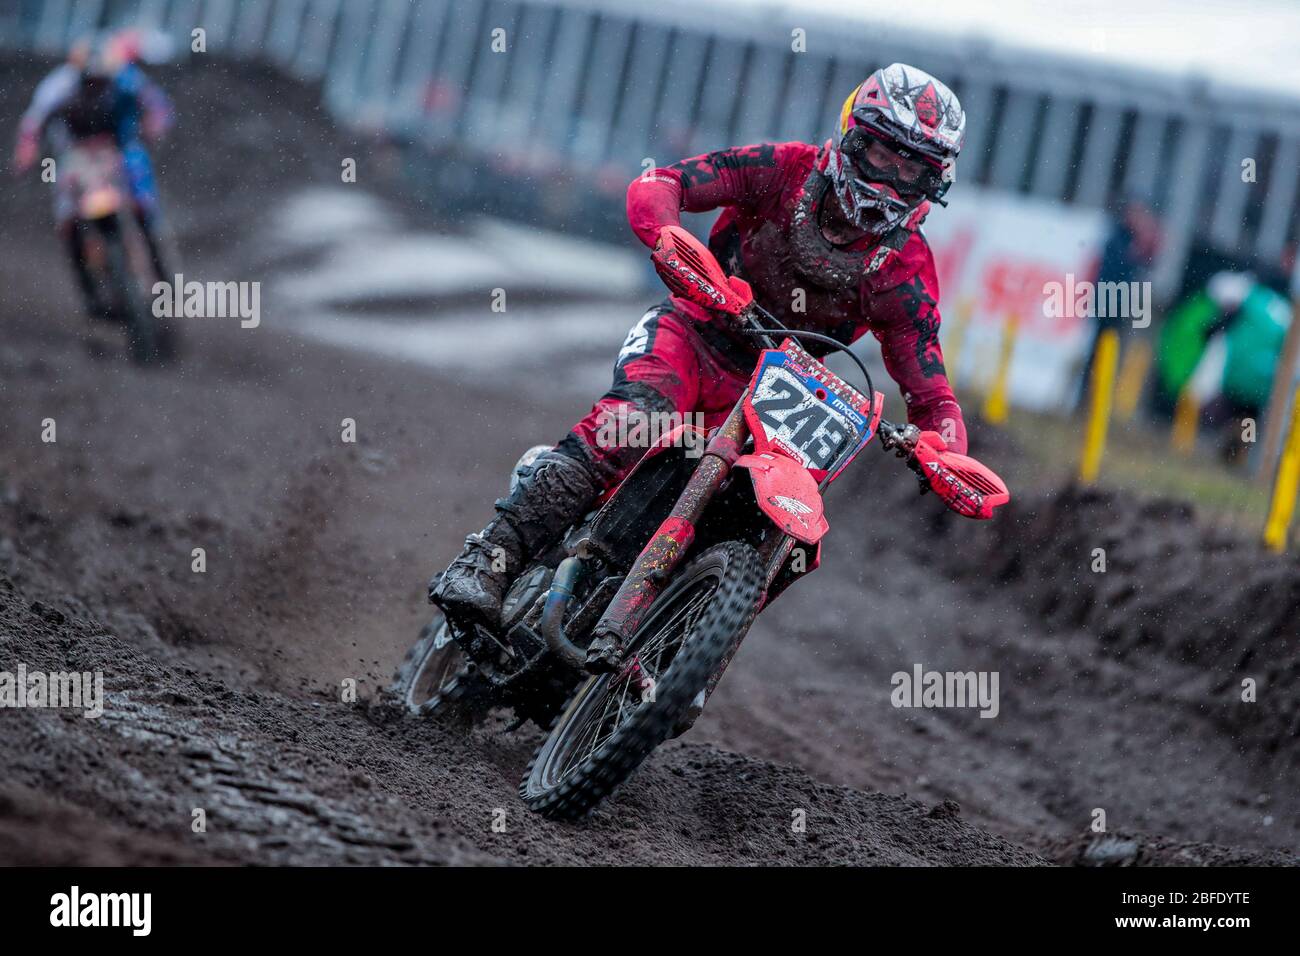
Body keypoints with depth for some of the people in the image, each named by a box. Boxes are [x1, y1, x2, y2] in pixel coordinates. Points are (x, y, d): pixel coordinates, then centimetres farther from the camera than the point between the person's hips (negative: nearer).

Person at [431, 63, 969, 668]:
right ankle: (486, 562, -40)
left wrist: (947, 455, -27)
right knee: (631, 416, -33)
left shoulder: (905, 270, -4)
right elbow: (656, 187, -16)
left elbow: (930, 389, -4)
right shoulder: (786, 170, -8)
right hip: (694, 331, -3)